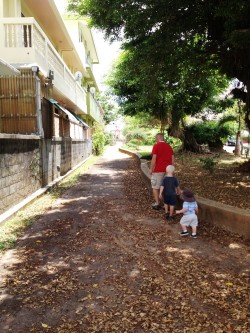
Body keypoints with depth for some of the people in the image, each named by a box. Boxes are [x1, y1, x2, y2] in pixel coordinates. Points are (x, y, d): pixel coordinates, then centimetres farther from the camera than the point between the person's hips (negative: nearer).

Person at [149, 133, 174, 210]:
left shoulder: (156, 146, -10)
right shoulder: (169, 146, 9)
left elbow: (154, 159, -15)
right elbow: (172, 159, 9)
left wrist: (151, 169, -6)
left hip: (158, 170, -6)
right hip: (167, 170, 6)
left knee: (155, 187, 7)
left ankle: (157, 203, 8)